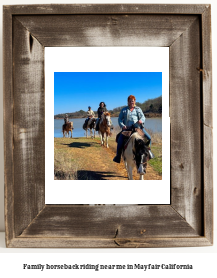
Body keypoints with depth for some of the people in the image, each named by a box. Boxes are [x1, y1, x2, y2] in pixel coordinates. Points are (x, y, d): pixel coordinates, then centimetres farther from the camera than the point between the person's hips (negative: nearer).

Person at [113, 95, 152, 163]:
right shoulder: (124, 110, 12)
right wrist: (122, 125, -11)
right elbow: (120, 119, 9)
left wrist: (141, 120, -17)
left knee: (149, 138, -9)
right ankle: (118, 156, -7)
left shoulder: (138, 109, 16)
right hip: (127, 128, -2)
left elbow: (143, 117, 8)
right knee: (120, 140, -22)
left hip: (138, 127, 2)